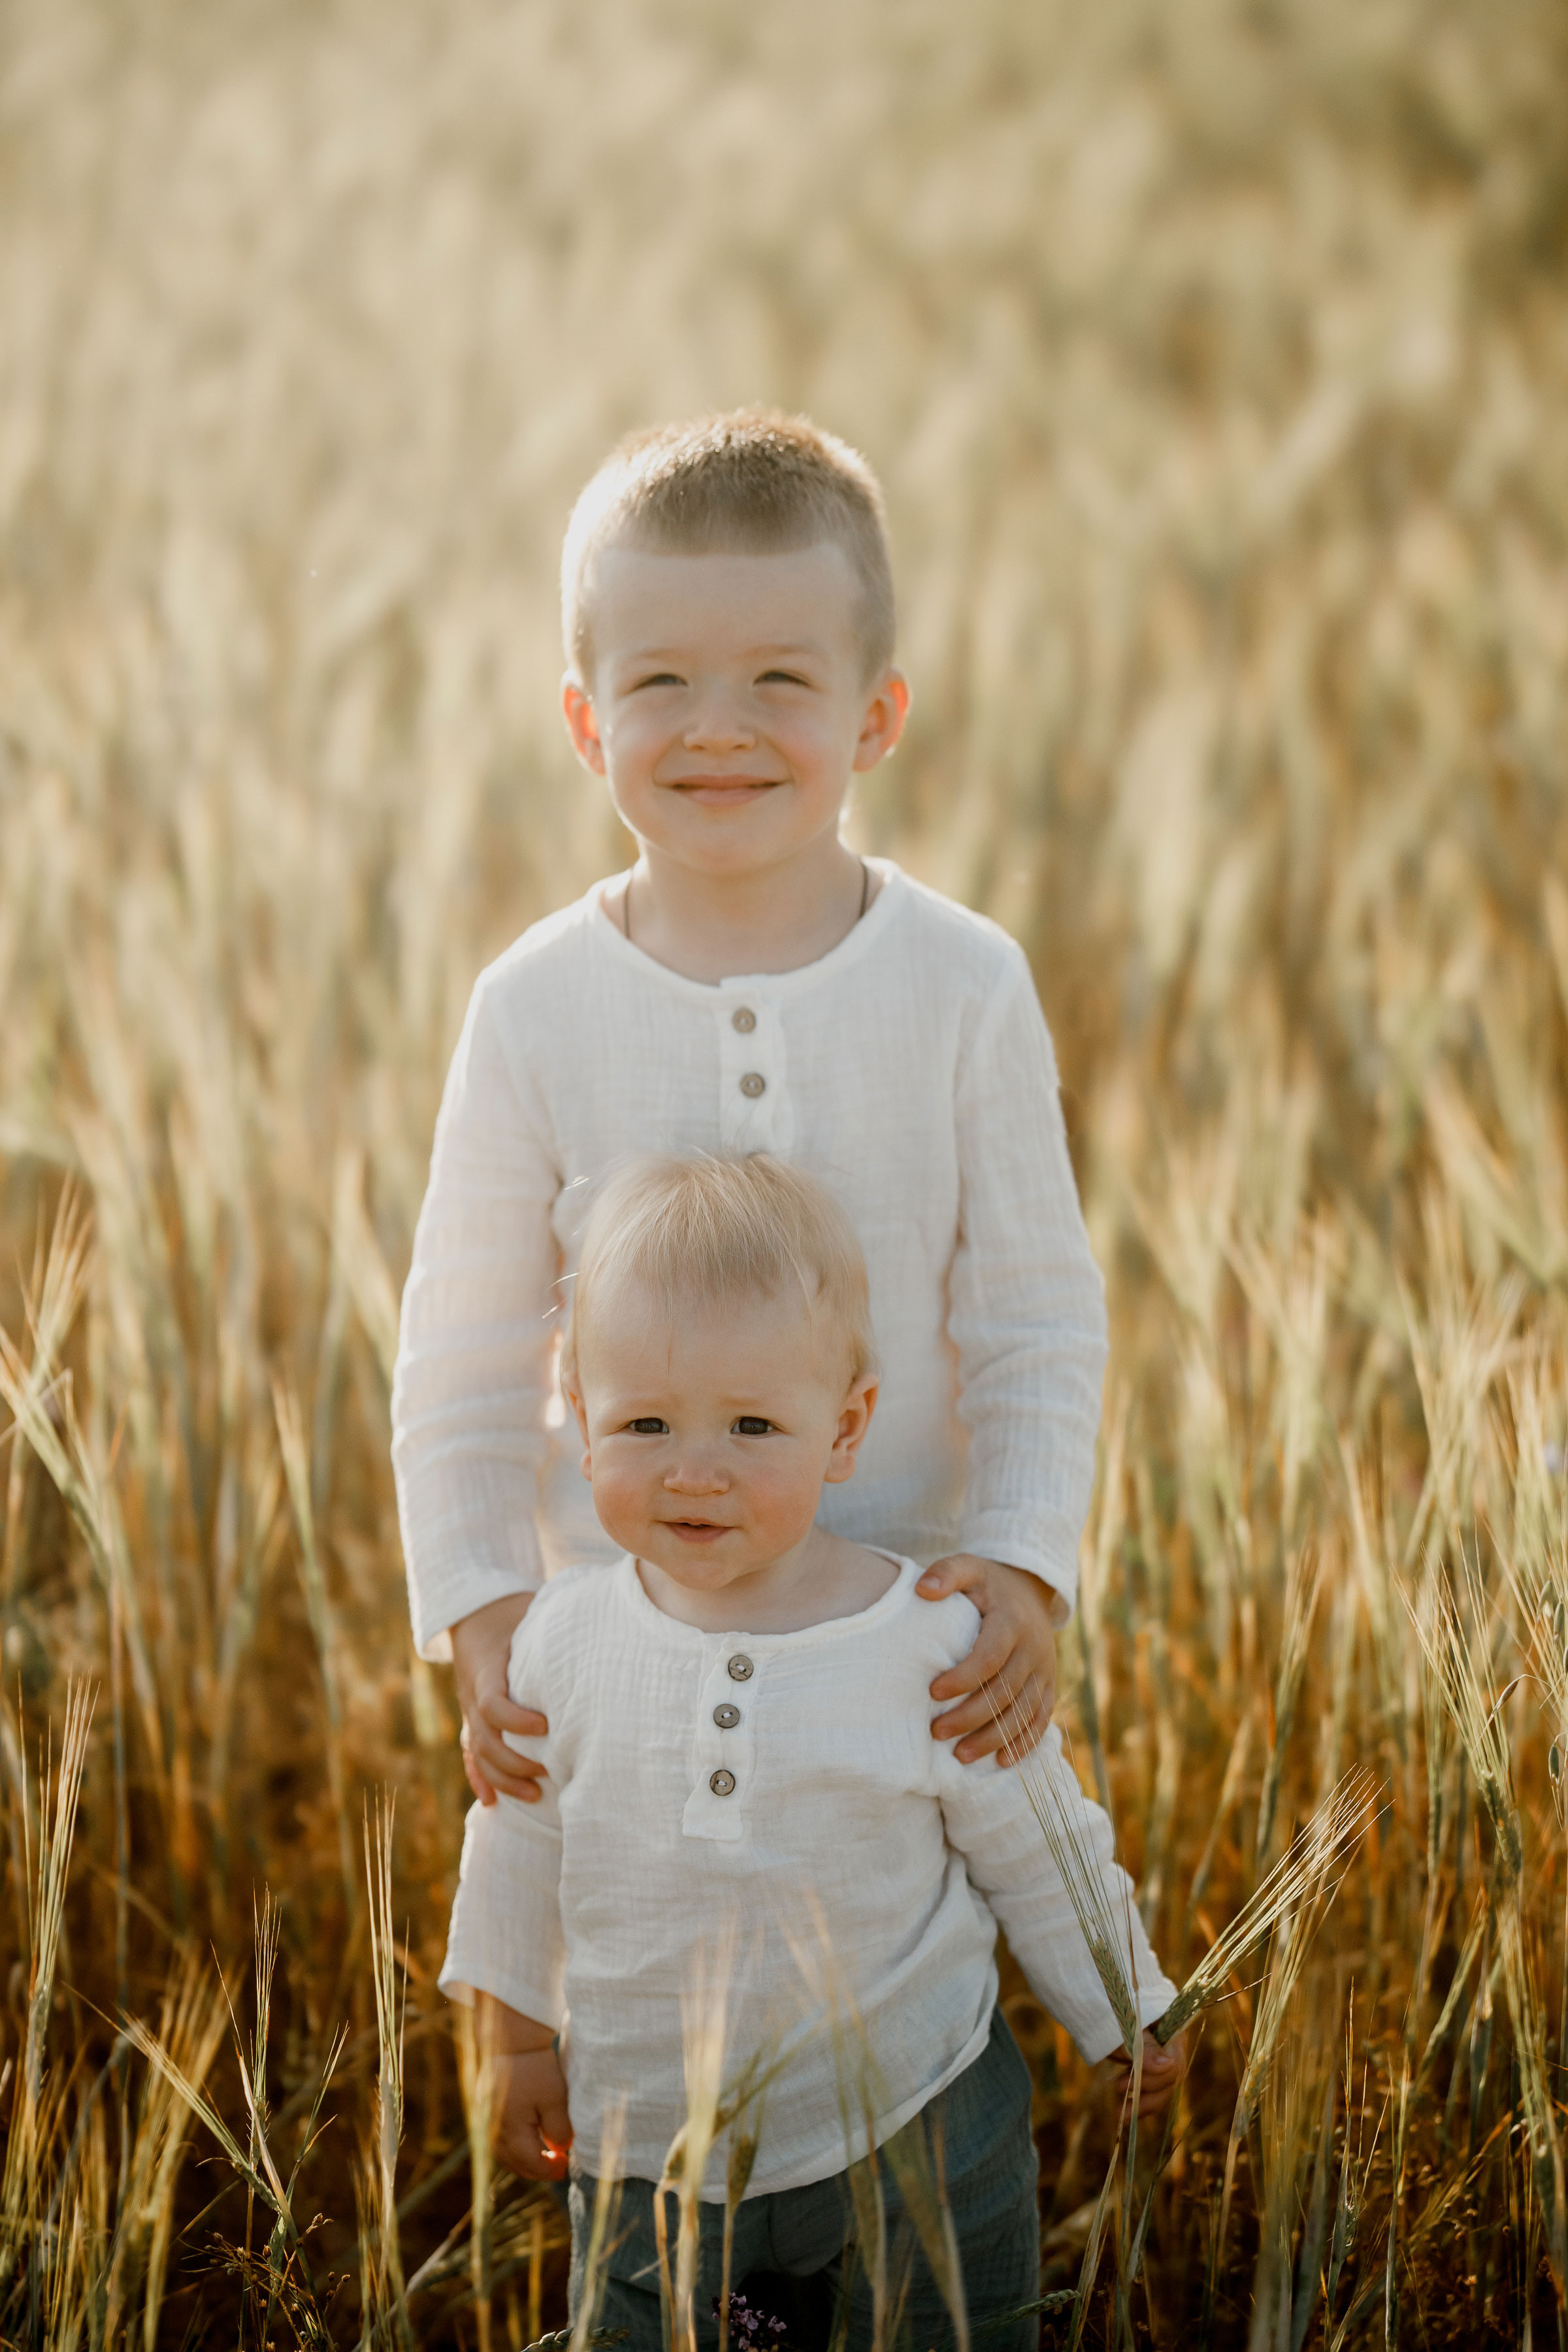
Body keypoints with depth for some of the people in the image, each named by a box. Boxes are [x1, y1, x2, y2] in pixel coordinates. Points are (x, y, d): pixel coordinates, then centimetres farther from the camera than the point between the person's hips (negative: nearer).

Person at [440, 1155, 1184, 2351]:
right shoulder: (566, 1643, -10)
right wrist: (522, 2041, 15)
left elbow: (1041, 1852, -2)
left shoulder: (934, 1647, -16)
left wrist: (1127, 2017, 8)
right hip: (649, 2146, 2)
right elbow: (525, 1848, 7)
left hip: (915, 2125, -1)